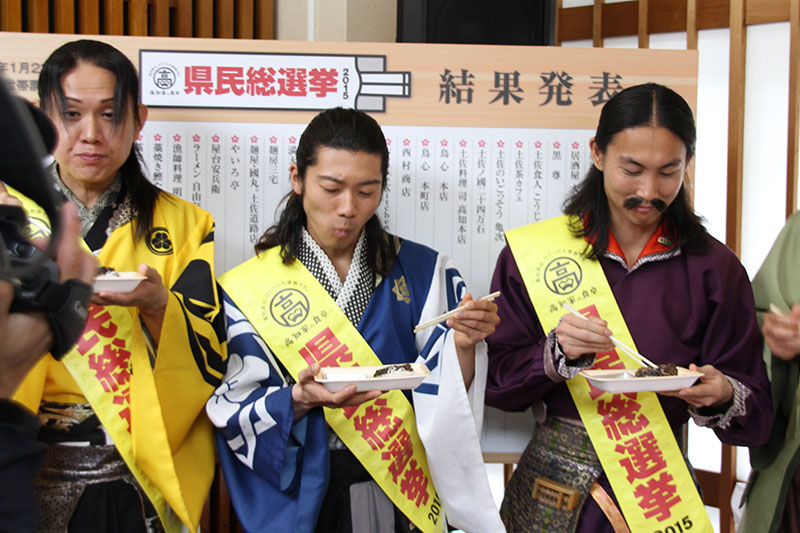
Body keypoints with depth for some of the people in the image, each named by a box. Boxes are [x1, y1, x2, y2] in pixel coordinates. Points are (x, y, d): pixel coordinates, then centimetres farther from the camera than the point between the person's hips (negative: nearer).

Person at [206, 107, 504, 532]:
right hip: (298, 497, -1)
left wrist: (463, 346, -23)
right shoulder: (248, 288, -6)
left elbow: (446, 400, -4)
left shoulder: (421, 273, -1)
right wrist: (301, 398, -26)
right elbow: (234, 413, -9)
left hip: (402, 494, 2)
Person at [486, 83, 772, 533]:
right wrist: (555, 355, -22)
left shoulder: (715, 269, -2)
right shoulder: (534, 252, -4)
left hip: (661, 490, 1)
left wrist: (721, 397, -23)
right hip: (552, 491, 0)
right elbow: (496, 383, -5)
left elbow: (757, 418, -2)